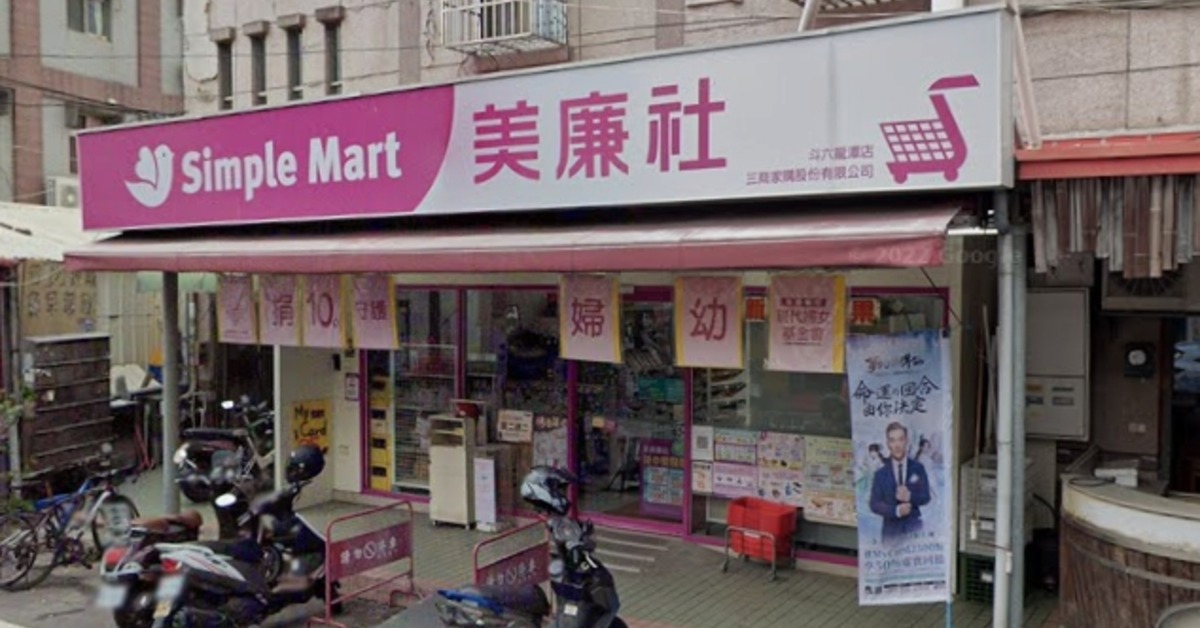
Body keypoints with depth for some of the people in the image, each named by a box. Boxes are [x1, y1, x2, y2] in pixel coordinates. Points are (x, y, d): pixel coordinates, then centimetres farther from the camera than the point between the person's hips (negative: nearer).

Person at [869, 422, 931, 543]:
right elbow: (875, 504, -2)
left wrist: (910, 497, -17)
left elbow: (925, 497, 4)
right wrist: (896, 511, -18)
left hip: (914, 527, 1)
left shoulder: (918, 468, 5)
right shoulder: (881, 474, 1)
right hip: (891, 530, -1)